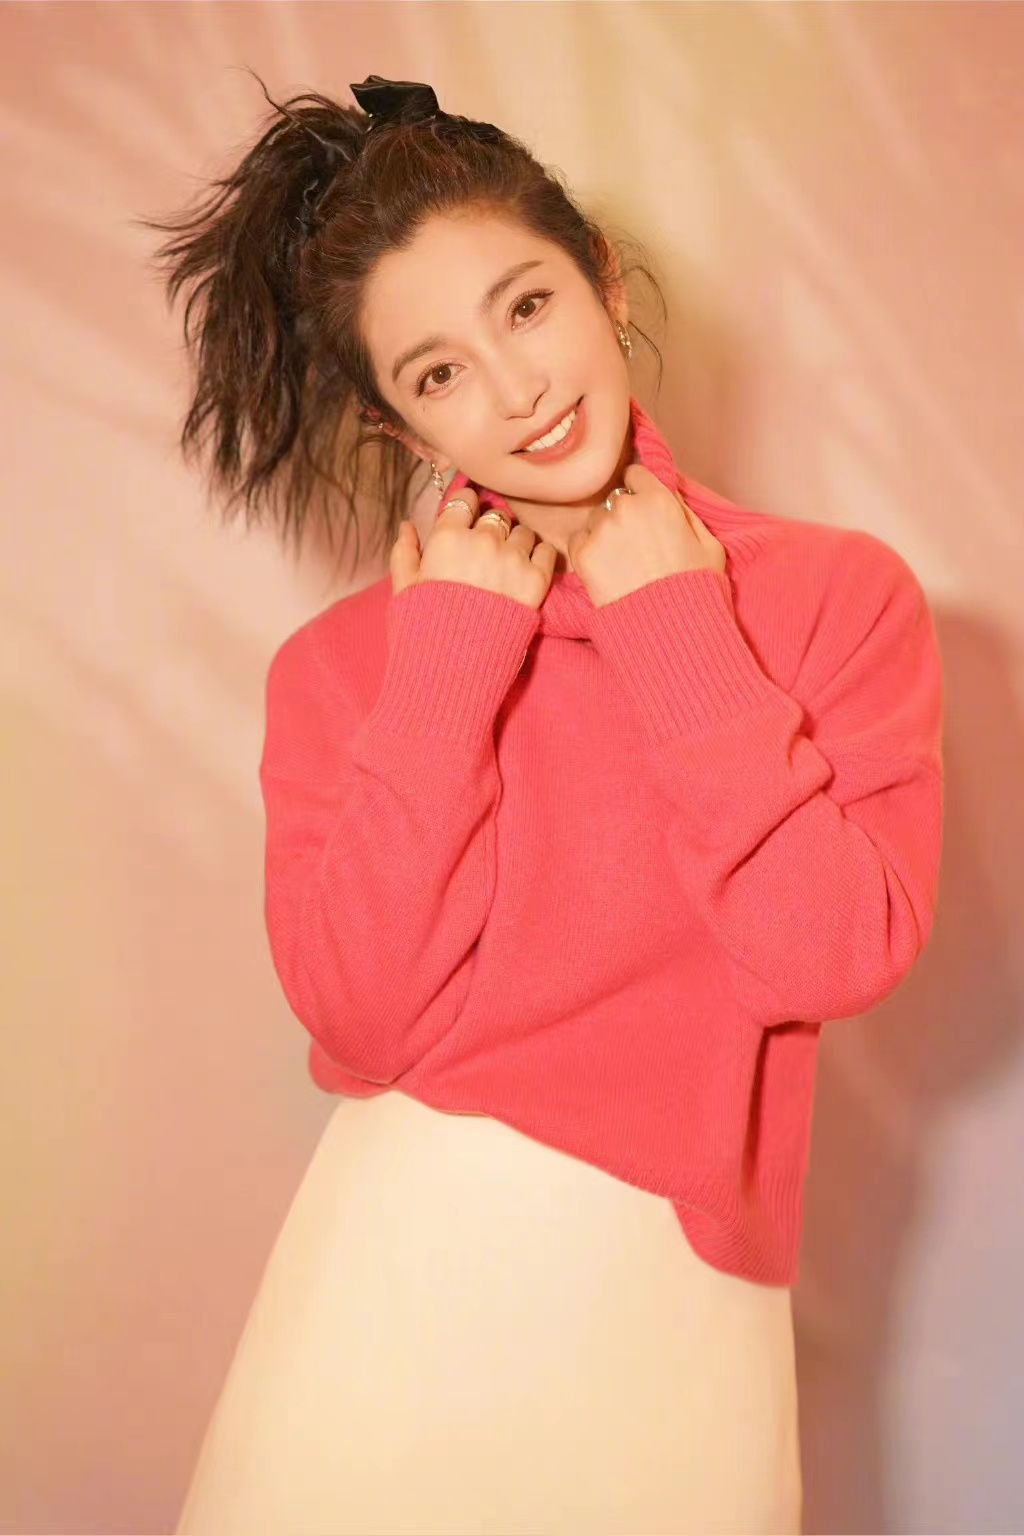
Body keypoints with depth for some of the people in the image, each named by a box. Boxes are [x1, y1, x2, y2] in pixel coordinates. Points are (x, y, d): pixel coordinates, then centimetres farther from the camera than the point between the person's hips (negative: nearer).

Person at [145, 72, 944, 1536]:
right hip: (388, 1278, 1)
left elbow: (830, 954, -14)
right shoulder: (342, 662, -1)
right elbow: (362, 1018, -11)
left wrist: (676, 637, -12)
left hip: (668, 1297, 0)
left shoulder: (840, 594, -4)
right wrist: (450, 664, -13)